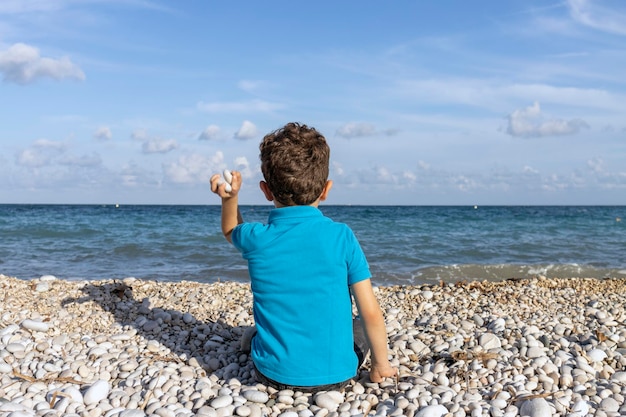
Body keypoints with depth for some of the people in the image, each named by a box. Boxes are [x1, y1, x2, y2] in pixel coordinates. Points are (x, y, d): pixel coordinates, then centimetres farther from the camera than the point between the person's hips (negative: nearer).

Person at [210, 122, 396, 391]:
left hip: (273, 374, 3)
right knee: (362, 326, 29)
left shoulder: (255, 239, -11)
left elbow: (231, 231, 17)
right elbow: (371, 313, -10)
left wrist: (230, 196, 0)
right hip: (334, 375, -3)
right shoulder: (342, 237, -15)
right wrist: (381, 364, 5)